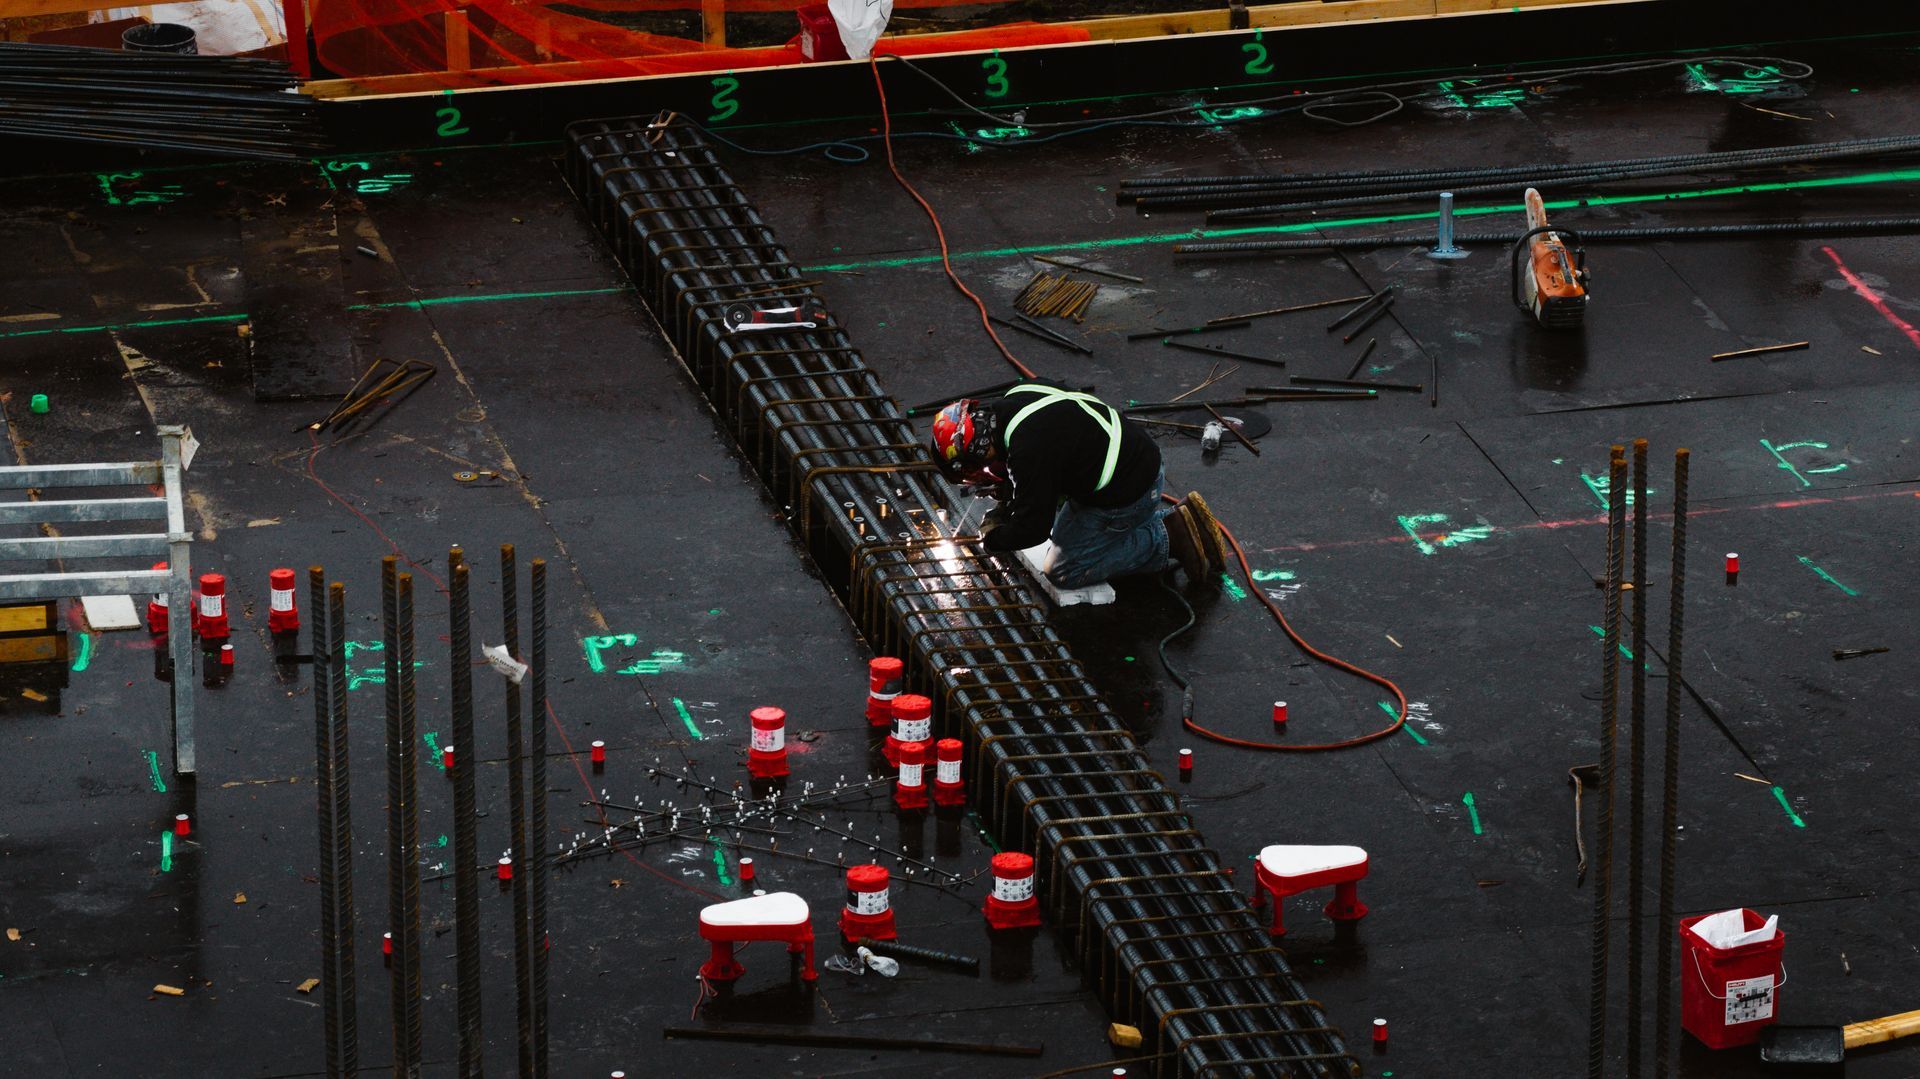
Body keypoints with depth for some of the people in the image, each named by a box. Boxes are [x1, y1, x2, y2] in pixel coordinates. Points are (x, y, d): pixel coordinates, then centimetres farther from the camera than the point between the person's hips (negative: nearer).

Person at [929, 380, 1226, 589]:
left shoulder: (1028, 452, -28)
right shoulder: (1020, 394, 0)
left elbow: (1033, 528, -21)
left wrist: (994, 538, -2)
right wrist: (1008, 507, 13)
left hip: (1126, 495, -9)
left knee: (1064, 573, 0)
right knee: (1063, 535, 24)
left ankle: (1170, 537, -4)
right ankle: (1171, 516, 16)